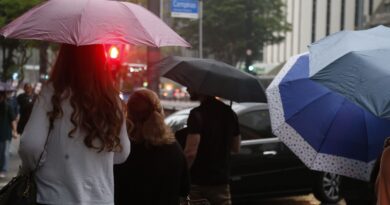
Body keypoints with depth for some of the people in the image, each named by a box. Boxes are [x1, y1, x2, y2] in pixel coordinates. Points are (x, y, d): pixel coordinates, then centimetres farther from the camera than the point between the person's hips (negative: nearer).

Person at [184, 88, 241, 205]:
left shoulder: (197, 114, -16)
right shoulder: (228, 112, 6)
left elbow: (190, 152, -24)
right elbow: (236, 148, 15)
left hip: (197, 183, -6)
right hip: (221, 182, 6)